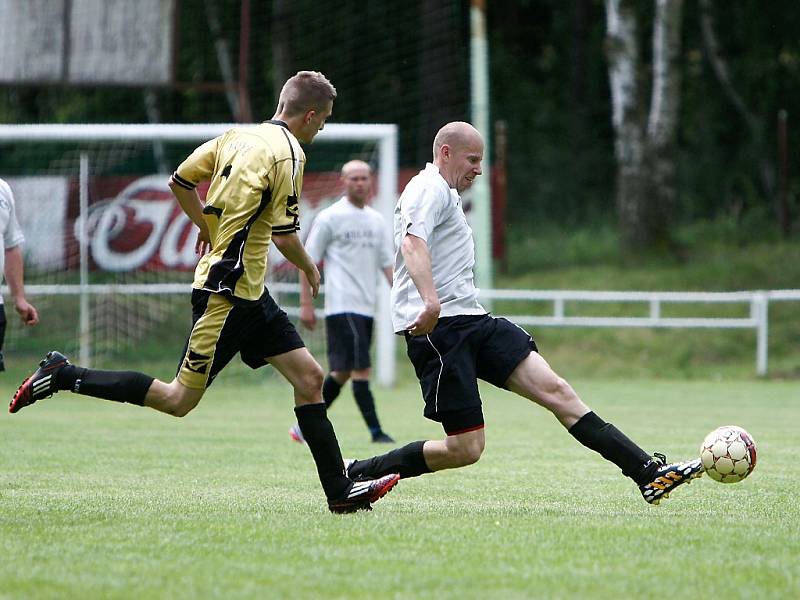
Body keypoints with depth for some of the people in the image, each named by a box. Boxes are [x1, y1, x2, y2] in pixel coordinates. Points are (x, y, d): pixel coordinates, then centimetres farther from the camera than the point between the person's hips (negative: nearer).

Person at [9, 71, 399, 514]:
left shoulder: (238, 136, 9)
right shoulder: (288, 153, -15)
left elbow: (180, 181, 14)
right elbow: (283, 234, -17)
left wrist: (207, 228, 27)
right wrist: (310, 269, 2)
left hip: (249, 294, 10)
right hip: (227, 291, -10)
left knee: (308, 377, 6)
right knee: (179, 399, -4)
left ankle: (340, 491, 6)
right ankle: (62, 377, 2)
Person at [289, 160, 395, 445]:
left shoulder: (376, 220, 15)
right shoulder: (330, 218, -4)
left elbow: (386, 264, 17)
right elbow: (308, 261, -3)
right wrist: (306, 304, -8)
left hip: (366, 308, 7)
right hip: (342, 306, -7)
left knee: (342, 372, 9)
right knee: (360, 368, -14)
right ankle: (376, 431, -14)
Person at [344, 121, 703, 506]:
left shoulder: (443, 194, 27)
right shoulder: (430, 189, -6)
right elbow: (412, 243, -25)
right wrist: (430, 300, -40)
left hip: (470, 320, 10)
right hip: (437, 327, -10)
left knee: (554, 390, -5)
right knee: (465, 448, -12)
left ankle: (649, 473, -13)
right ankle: (356, 475, 2)